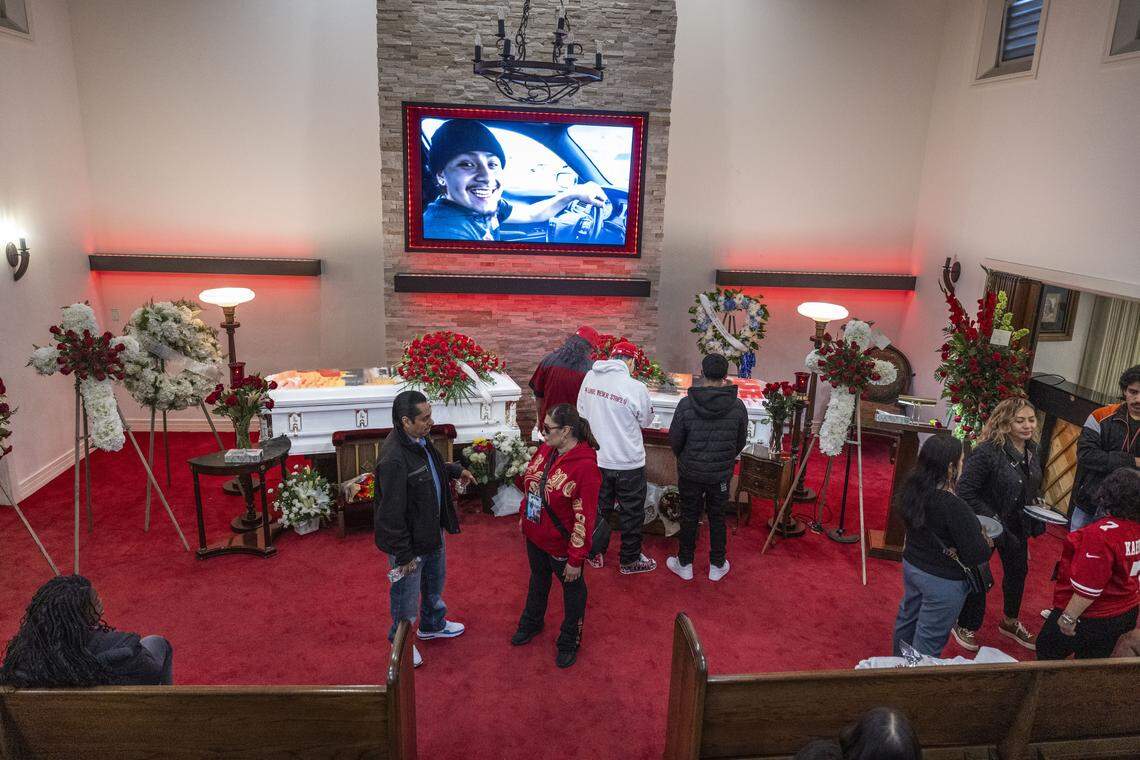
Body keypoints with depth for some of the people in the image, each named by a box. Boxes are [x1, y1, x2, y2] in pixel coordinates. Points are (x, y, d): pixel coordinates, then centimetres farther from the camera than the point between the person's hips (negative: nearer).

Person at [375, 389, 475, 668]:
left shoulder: (419, 439, -6)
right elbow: (391, 514, -29)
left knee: (435, 580, 29)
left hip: (432, 530, 9)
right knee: (407, 594, 15)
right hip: (410, 540, -9)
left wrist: (455, 470, 8)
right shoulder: (394, 459, -35)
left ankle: (433, 625, 54)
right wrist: (404, 554, -22)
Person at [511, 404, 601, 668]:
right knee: (538, 579, 30)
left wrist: (576, 559, -21)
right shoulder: (546, 449, -9)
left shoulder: (585, 467, -31)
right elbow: (530, 483, 9)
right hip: (535, 536, 7)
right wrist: (524, 516, 14)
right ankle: (532, 622, 55)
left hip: (561, 544, -7)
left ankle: (569, 641, 40)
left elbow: (584, 518, -26)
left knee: (572, 589, 18)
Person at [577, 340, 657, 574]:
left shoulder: (590, 377, -7)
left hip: (596, 459, 5)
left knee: (598, 507, 22)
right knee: (631, 513, 15)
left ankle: (595, 553, 36)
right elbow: (645, 421, -5)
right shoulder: (636, 388, -22)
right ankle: (630, 560, 29)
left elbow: (582, 412, 4)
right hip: (628, 463, -4)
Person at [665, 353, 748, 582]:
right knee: (717, 518, 17)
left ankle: (685, 564, 28)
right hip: (721, 474, 1)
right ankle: (717, 566, 29)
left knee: (689, 517, 15)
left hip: (690, 472, -1)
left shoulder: (686, 404, -17)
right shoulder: (737, 406, -12)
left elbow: (675, 439, -7)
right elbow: (741, 441, 1)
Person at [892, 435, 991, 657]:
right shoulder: (955, 507, -31)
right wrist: (987, 539, -4)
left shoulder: (912, 489, -10)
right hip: (942, 580, -8)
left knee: (907, 617, 27)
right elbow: (977, 554, -25)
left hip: (911, 565, 8)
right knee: (929, 638, 9)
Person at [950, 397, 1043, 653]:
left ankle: (1010, 622, 50)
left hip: (1017, 526, 8)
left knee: (1018, 571, 25)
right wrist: (991, 519, -25)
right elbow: (965, 491, -27)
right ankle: (965, 627, 32)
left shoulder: (1031, 450, -3)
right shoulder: (987, 452, -29)